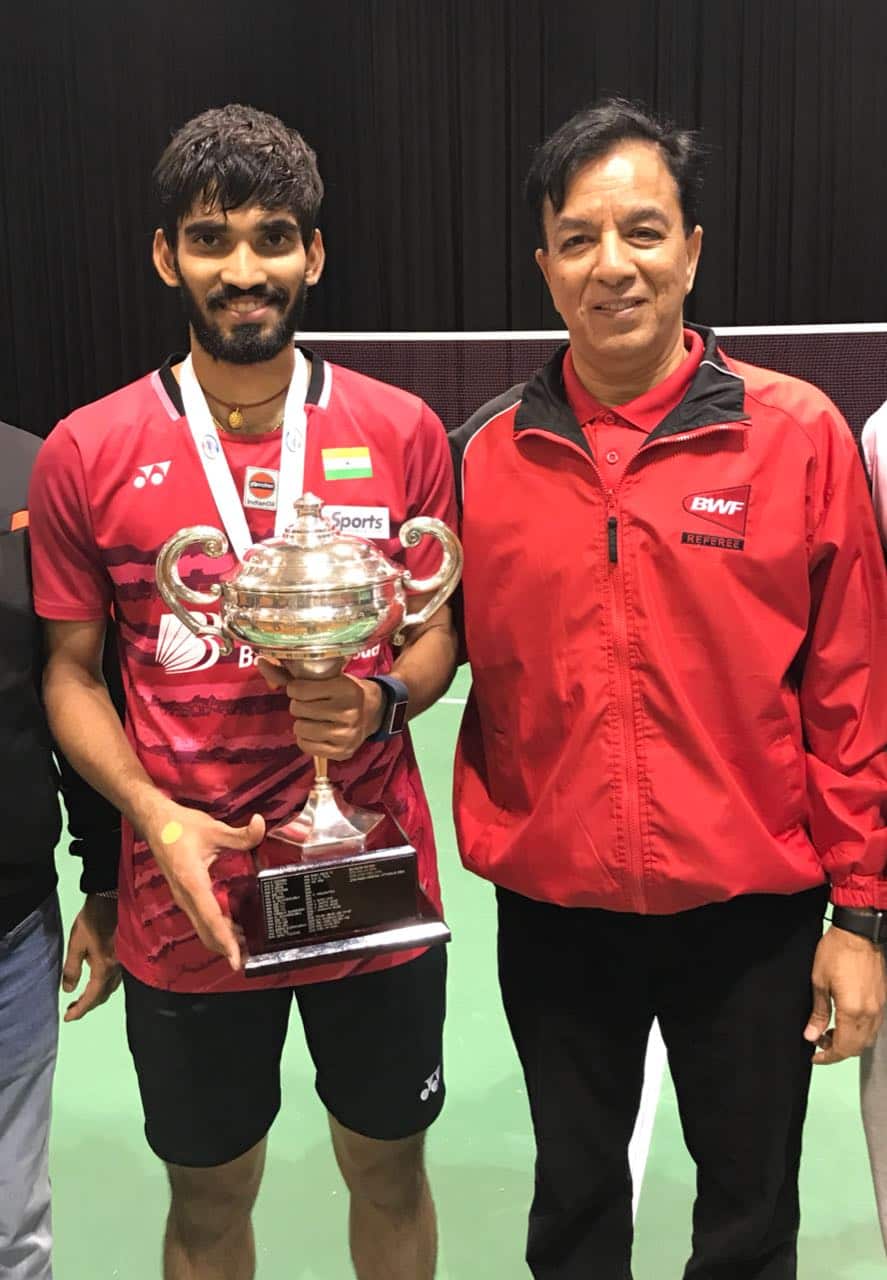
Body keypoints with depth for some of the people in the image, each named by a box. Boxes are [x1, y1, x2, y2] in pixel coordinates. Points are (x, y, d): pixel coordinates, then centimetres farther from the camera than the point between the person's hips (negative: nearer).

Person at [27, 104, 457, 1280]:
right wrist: (154, 816, -14)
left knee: (389, 1170, 20)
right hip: (187, 906, 0)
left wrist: (382, 700, -17)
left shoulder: (401, 431, -3)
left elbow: (439, 629, 5)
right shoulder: (86, 453, -5)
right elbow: (71, 672, 2)